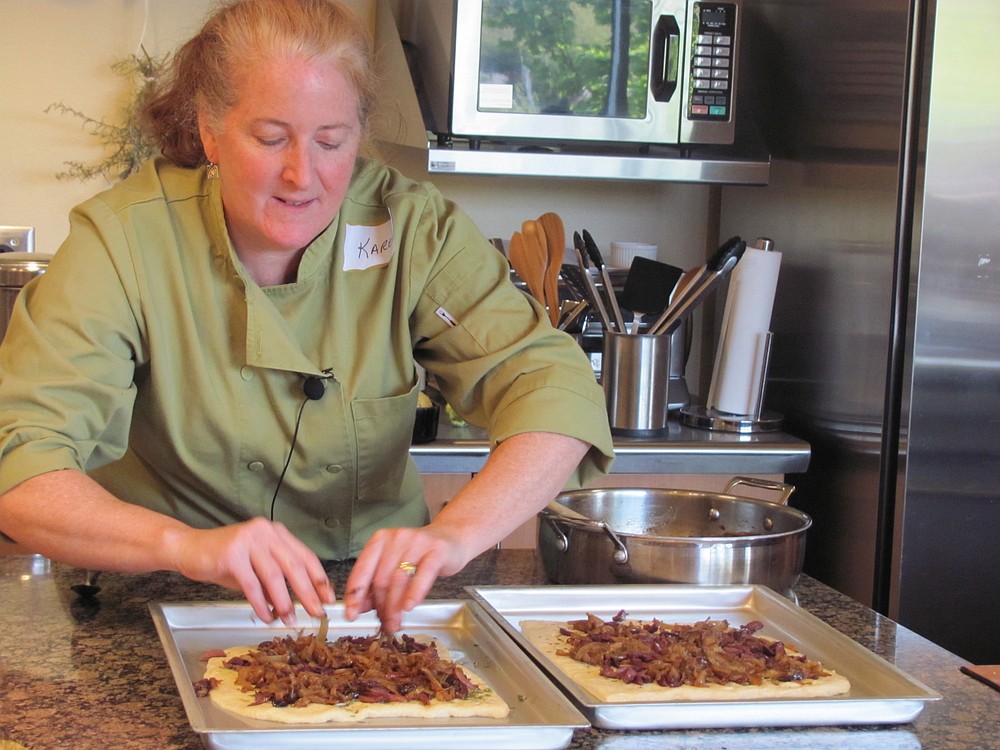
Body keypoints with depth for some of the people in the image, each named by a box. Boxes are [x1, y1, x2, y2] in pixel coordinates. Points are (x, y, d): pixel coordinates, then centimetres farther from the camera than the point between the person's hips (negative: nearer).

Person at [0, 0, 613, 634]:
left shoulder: (411, 226, -11)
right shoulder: (123, 240, -17)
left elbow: (558, 392, -17)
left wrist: (456, 533, -36)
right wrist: (185, 545, -44)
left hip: (373, 598, 3)